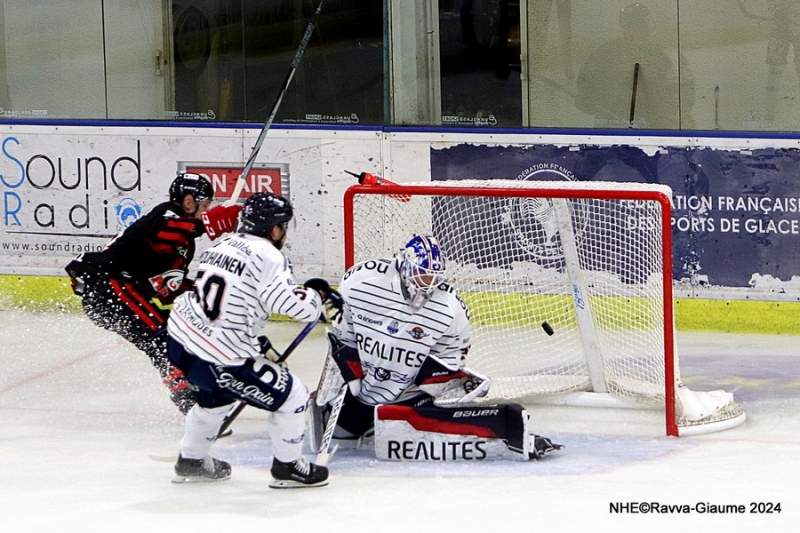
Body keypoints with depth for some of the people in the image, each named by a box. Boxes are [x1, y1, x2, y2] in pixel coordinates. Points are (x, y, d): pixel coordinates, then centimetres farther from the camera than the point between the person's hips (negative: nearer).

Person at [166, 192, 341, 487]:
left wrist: (258, 345, 27)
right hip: (219, 358, -9)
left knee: (216, 395, 36)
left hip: (180, 339, 9)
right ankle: (287, 467, 18)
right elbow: (290, 304, -19)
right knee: (290, 395, 5)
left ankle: (191, 461, 47)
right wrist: (318, 295, 2)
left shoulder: (222, 244, 15)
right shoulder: (267, 255, -11)